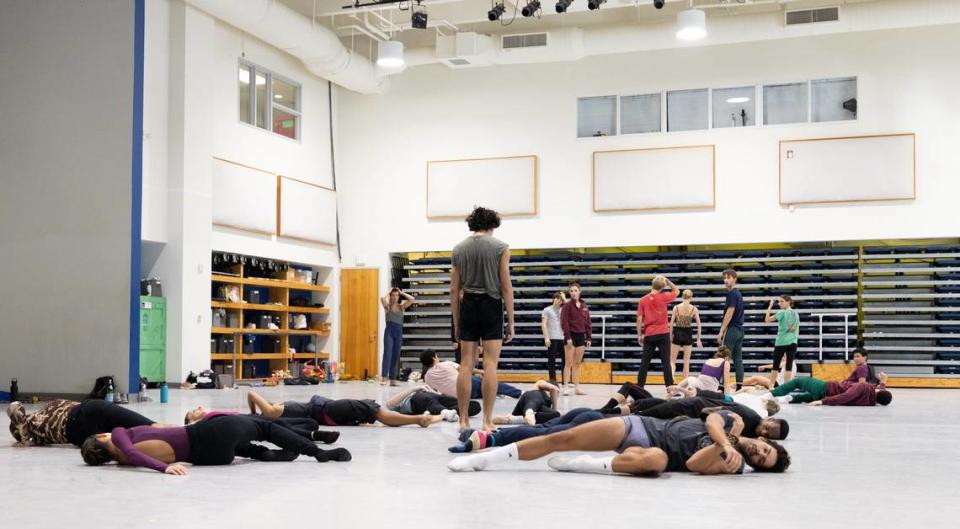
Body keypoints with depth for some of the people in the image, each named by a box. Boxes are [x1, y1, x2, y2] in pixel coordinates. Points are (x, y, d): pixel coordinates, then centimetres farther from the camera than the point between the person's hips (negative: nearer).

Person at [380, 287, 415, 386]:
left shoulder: (402, 306, 11)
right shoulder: (387, 306, 3)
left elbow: (412, 299, -1)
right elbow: (382, 299, -18)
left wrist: (402, 293, 6)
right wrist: (388, 292, -1)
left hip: (399, 331, 4)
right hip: (389, 330, -4)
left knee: (396, 355, 5)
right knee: (387, 353, -14)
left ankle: (393, 378, 8)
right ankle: (384, 377, -18)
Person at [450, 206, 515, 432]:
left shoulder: (459, 248, 8)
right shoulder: (500, 247, -1)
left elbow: (454, 290, 8)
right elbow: (506, 286, -5)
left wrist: (456, 322, 14)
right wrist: (511, 322, -1)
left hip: (468, 306, 3)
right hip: (492, 305, -3)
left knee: (466, 365, 4)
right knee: (490, 365, -4)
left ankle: (464, 420, 6)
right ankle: (487, 421, -6)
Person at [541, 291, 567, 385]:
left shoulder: (563, 310, 16)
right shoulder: (547, 310, 5)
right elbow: (543, 324, -2)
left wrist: (564, 299, 1)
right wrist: (546, 338, -11)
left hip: (563, 338, 4)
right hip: (552, 338, -4)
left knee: (565, 359, 3)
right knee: (552, 360, 1)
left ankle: (565, 381, 10)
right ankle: (553, 380, 6)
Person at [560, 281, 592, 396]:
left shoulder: (584, 306, 9)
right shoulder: (567, 305, -6)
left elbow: (587, 323, 11)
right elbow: (564, 322, -11)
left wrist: (589, 337, 6)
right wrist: (568, 337, -16)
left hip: (581, 336, 5)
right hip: (571, 336, -5)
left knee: (577, 363, 8)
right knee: (568, 363, -4)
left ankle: (576, 387, 12)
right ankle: (565, 388, -1)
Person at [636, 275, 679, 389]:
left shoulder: (643, 300, 2)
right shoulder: (663, 297, -4)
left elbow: (639, 319, 1)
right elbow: (676, 291, 14)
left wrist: (639, 335, 6)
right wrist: (667, 281, 12)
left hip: (649, 335, 2)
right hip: (663, 334, -2)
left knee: (645, 363, 7)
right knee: (666, 362, -2)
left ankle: (639, 387, 8)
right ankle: (670, 388, -5)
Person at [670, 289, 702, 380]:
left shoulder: (676, 308, -3)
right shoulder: (694, 309, -2)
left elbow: (671, 323, -3)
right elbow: (699, 325, -1)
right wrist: (698, 339, 8)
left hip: (677, 334, 0)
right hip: (688, 335, 0)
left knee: (672, 360, 8)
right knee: (686, 361, 10)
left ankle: (672, 374, -20)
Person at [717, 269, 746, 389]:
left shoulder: (732, 294, -13)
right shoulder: (738, 293, 16)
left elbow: (729, 313, -18)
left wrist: (721, 331, -17)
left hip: (731, 329, -9)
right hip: (739, 330, 9)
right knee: (738, 359, 7)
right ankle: (739, 387, 6)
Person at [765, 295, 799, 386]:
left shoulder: (782, 313, -8)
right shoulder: (796, 314, 10)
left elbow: (767, 319, -9)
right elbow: (797, 331, 15)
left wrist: (770, 307, -3)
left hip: (781, 343, -4)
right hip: (793, 343, 4)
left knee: (775, 365, 6)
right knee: (789, 366, 1)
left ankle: (770, 386, 10)